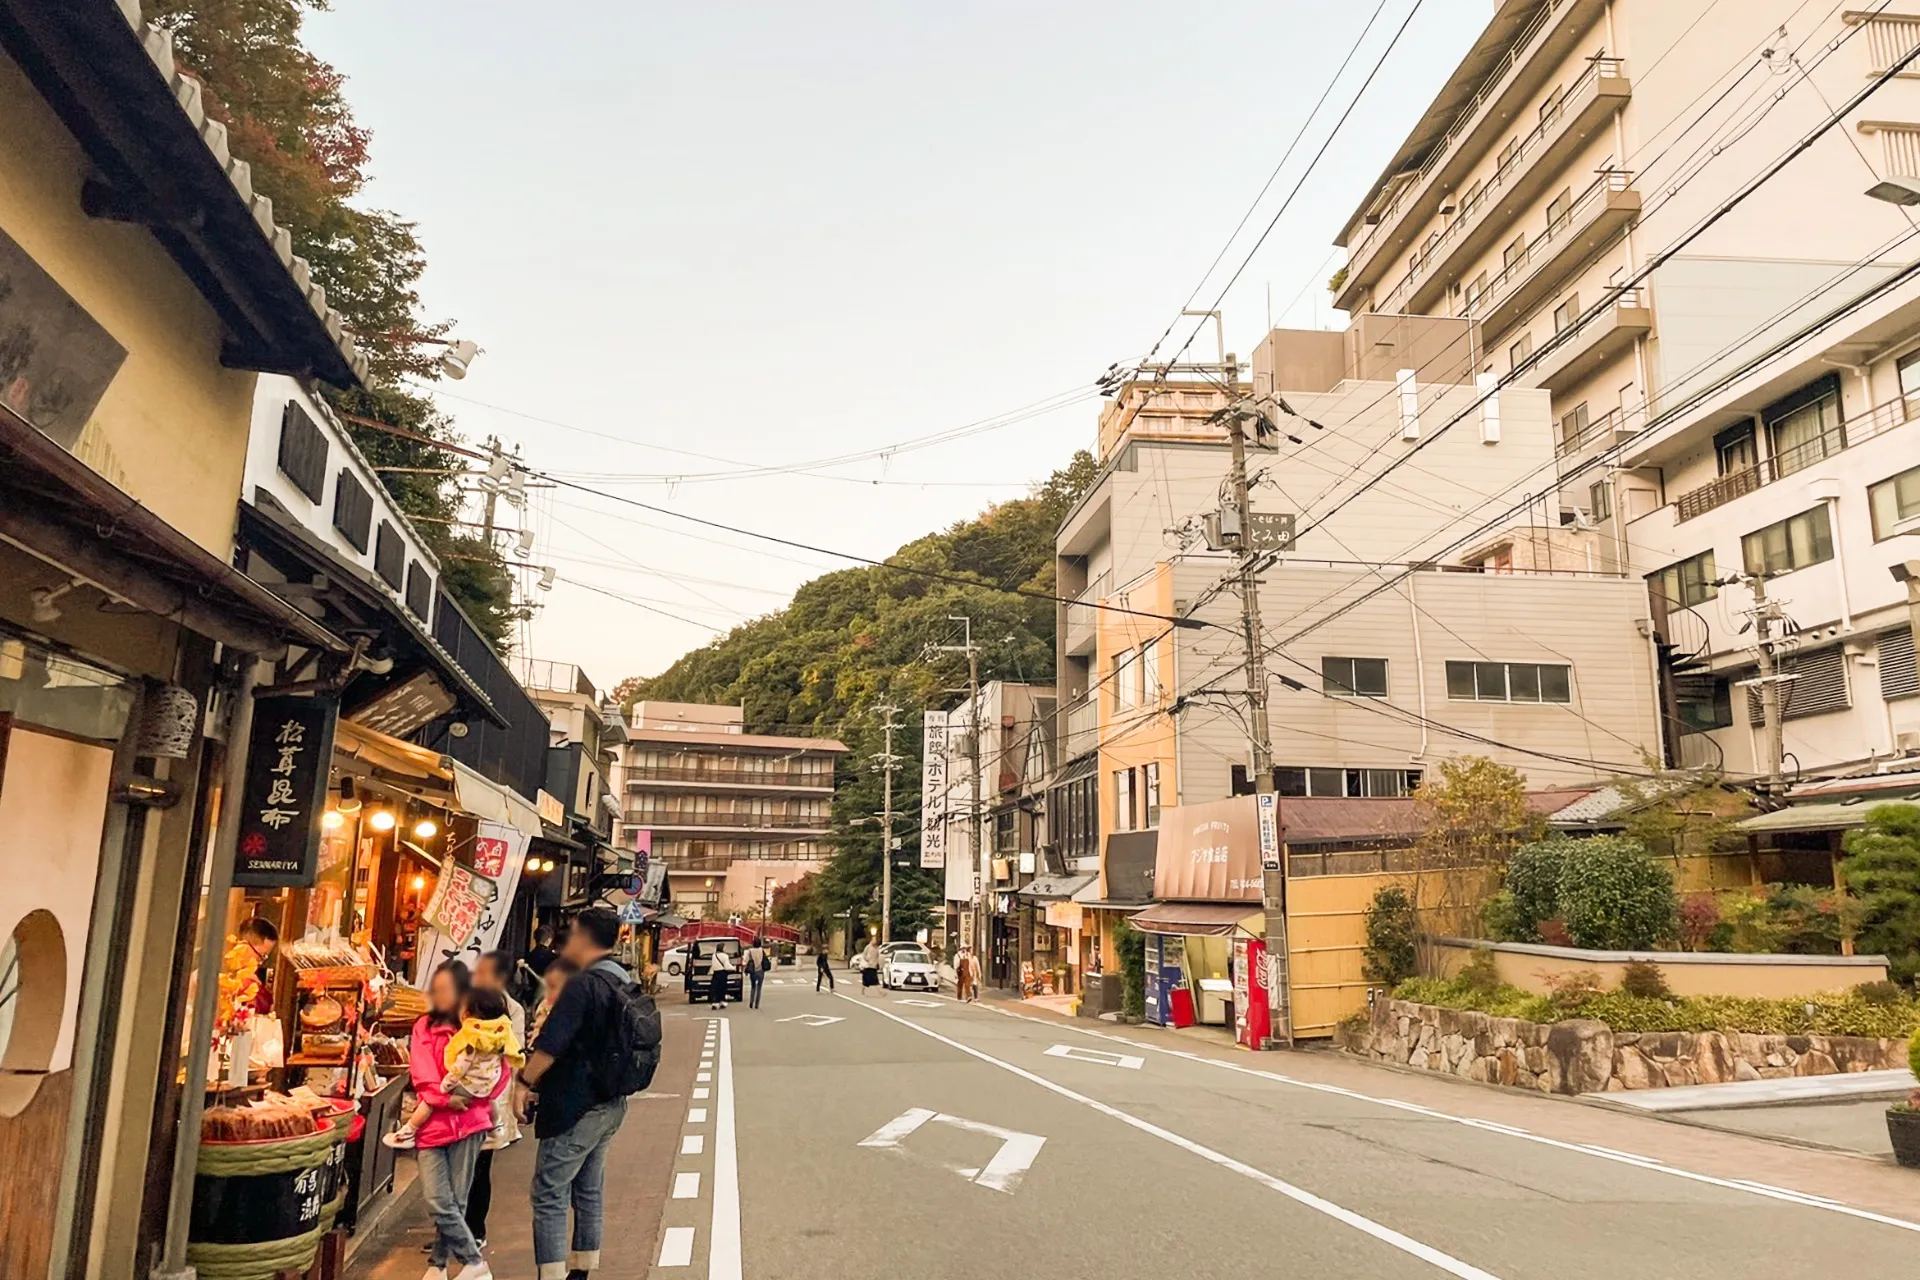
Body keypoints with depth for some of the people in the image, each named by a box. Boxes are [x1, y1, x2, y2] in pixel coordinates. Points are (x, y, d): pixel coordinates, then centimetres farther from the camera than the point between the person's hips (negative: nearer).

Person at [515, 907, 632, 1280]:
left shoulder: (583, 984, -19)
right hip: (610, 1104, 9)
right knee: (590, 1190, 17)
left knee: (549, 1194, -1)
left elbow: (550, 1044, -22)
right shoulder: (625, 983, 8)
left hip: (575, 1106, -9)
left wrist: (524, 1082, -12)